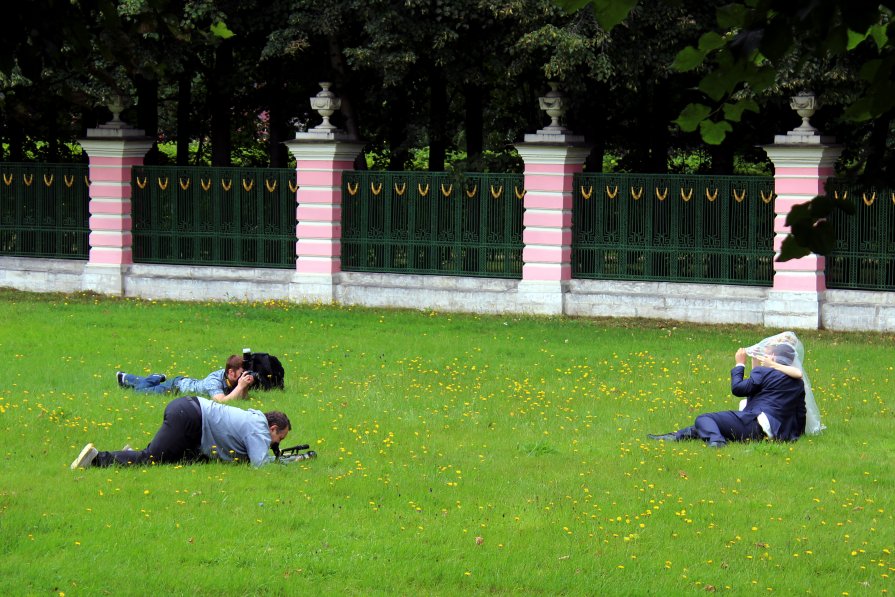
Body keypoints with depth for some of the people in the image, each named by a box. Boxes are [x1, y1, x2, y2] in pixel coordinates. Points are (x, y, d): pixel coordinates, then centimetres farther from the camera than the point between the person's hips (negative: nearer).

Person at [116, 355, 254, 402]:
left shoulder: (232, 378, -22)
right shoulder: (214, 381, -42)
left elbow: (243, 397, -20)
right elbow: (222, 401, -55)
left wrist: (246, 386, -39)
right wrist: (240, 386, -53)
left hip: (190, 382, 5)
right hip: (177, 386, -5)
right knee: (142, 389, 21)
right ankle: (124, 378, 43)